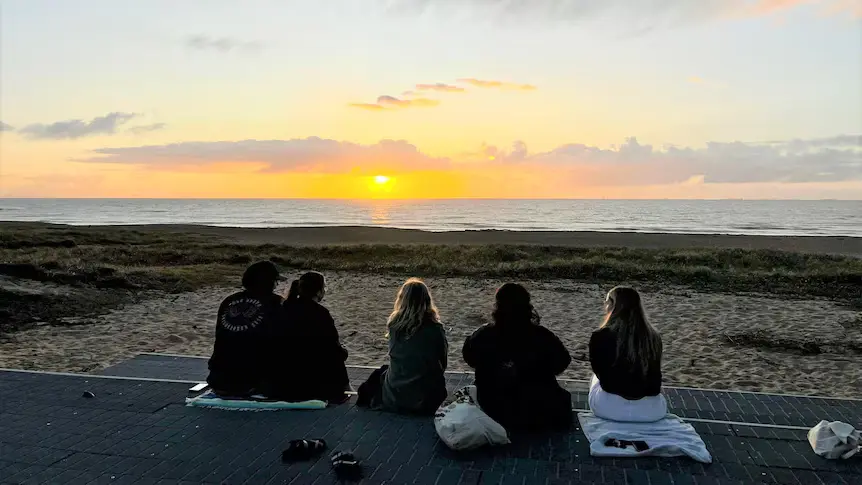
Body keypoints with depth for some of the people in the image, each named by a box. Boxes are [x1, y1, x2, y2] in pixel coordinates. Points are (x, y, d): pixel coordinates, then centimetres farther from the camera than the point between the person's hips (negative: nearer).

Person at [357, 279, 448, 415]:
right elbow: (442, 364, -2)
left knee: (379, 374, 32)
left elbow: (395, 359, 4)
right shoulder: (435, 329, -16)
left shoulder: (394, 325, -11)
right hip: (428, 401, -1)